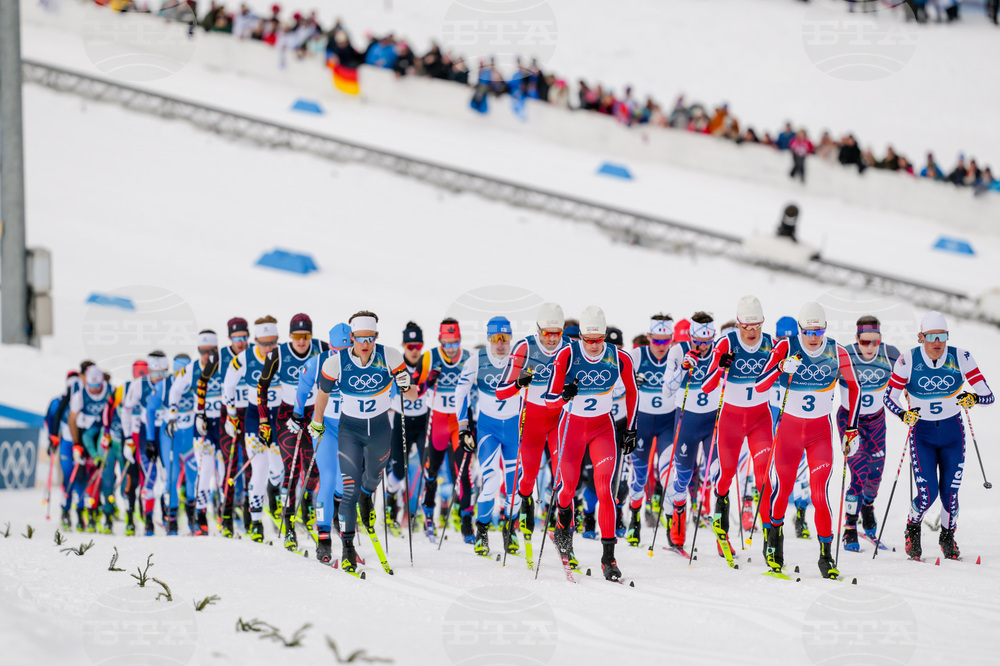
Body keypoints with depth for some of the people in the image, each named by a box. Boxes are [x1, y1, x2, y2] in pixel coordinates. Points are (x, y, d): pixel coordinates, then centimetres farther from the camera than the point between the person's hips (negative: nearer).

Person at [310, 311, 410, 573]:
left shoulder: (389, 357, -16)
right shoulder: (337, 362, -17)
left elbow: (408, 393, -4)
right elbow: (323, 392, 1)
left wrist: (405, 384, -27)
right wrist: (316, 423, 12)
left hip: (380, 426, 2)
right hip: (349, 428, -2)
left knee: (373, 477, 23)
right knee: (350, 488, -10)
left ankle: (366, 498, 60)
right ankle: (347, 546, -4)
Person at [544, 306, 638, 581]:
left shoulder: (620, 359, -12)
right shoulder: (567, 356, -17)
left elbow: (632, 392, 6)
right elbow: (550, 398, -13)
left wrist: (631, 429, 5)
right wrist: (565, 395, -36)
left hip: (603, 427, 0)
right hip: (572, 425, 0)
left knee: (605, 488, -14)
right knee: (567, 485, 8)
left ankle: (609, 555, -15)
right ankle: (564, 526, 44)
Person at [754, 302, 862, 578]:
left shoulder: (837, 353, -8)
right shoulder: (786, 348, -12)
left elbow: (853, 387, 7)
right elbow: (760, 386, -17)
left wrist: (851, 428, 5)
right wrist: (781, 367, -36)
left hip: (820, 431, 0)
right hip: (789, 428, 0)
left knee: (819, 493, -10)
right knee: (783, 489, 7)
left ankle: (826, 554, -5)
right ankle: (773, 533, 34)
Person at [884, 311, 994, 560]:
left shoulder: (960, 358, -13)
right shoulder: (908, 360, -14)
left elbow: (988, 395, -12)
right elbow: (889, 397, -7)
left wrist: (973, 398, -34)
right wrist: (903, 414, -27)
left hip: (952, 433, 1)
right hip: (922, 432, -1)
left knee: (949, 493, -1)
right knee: (928, 493, -12)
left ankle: (948, 537, 29)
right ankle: (913, 528, 21)